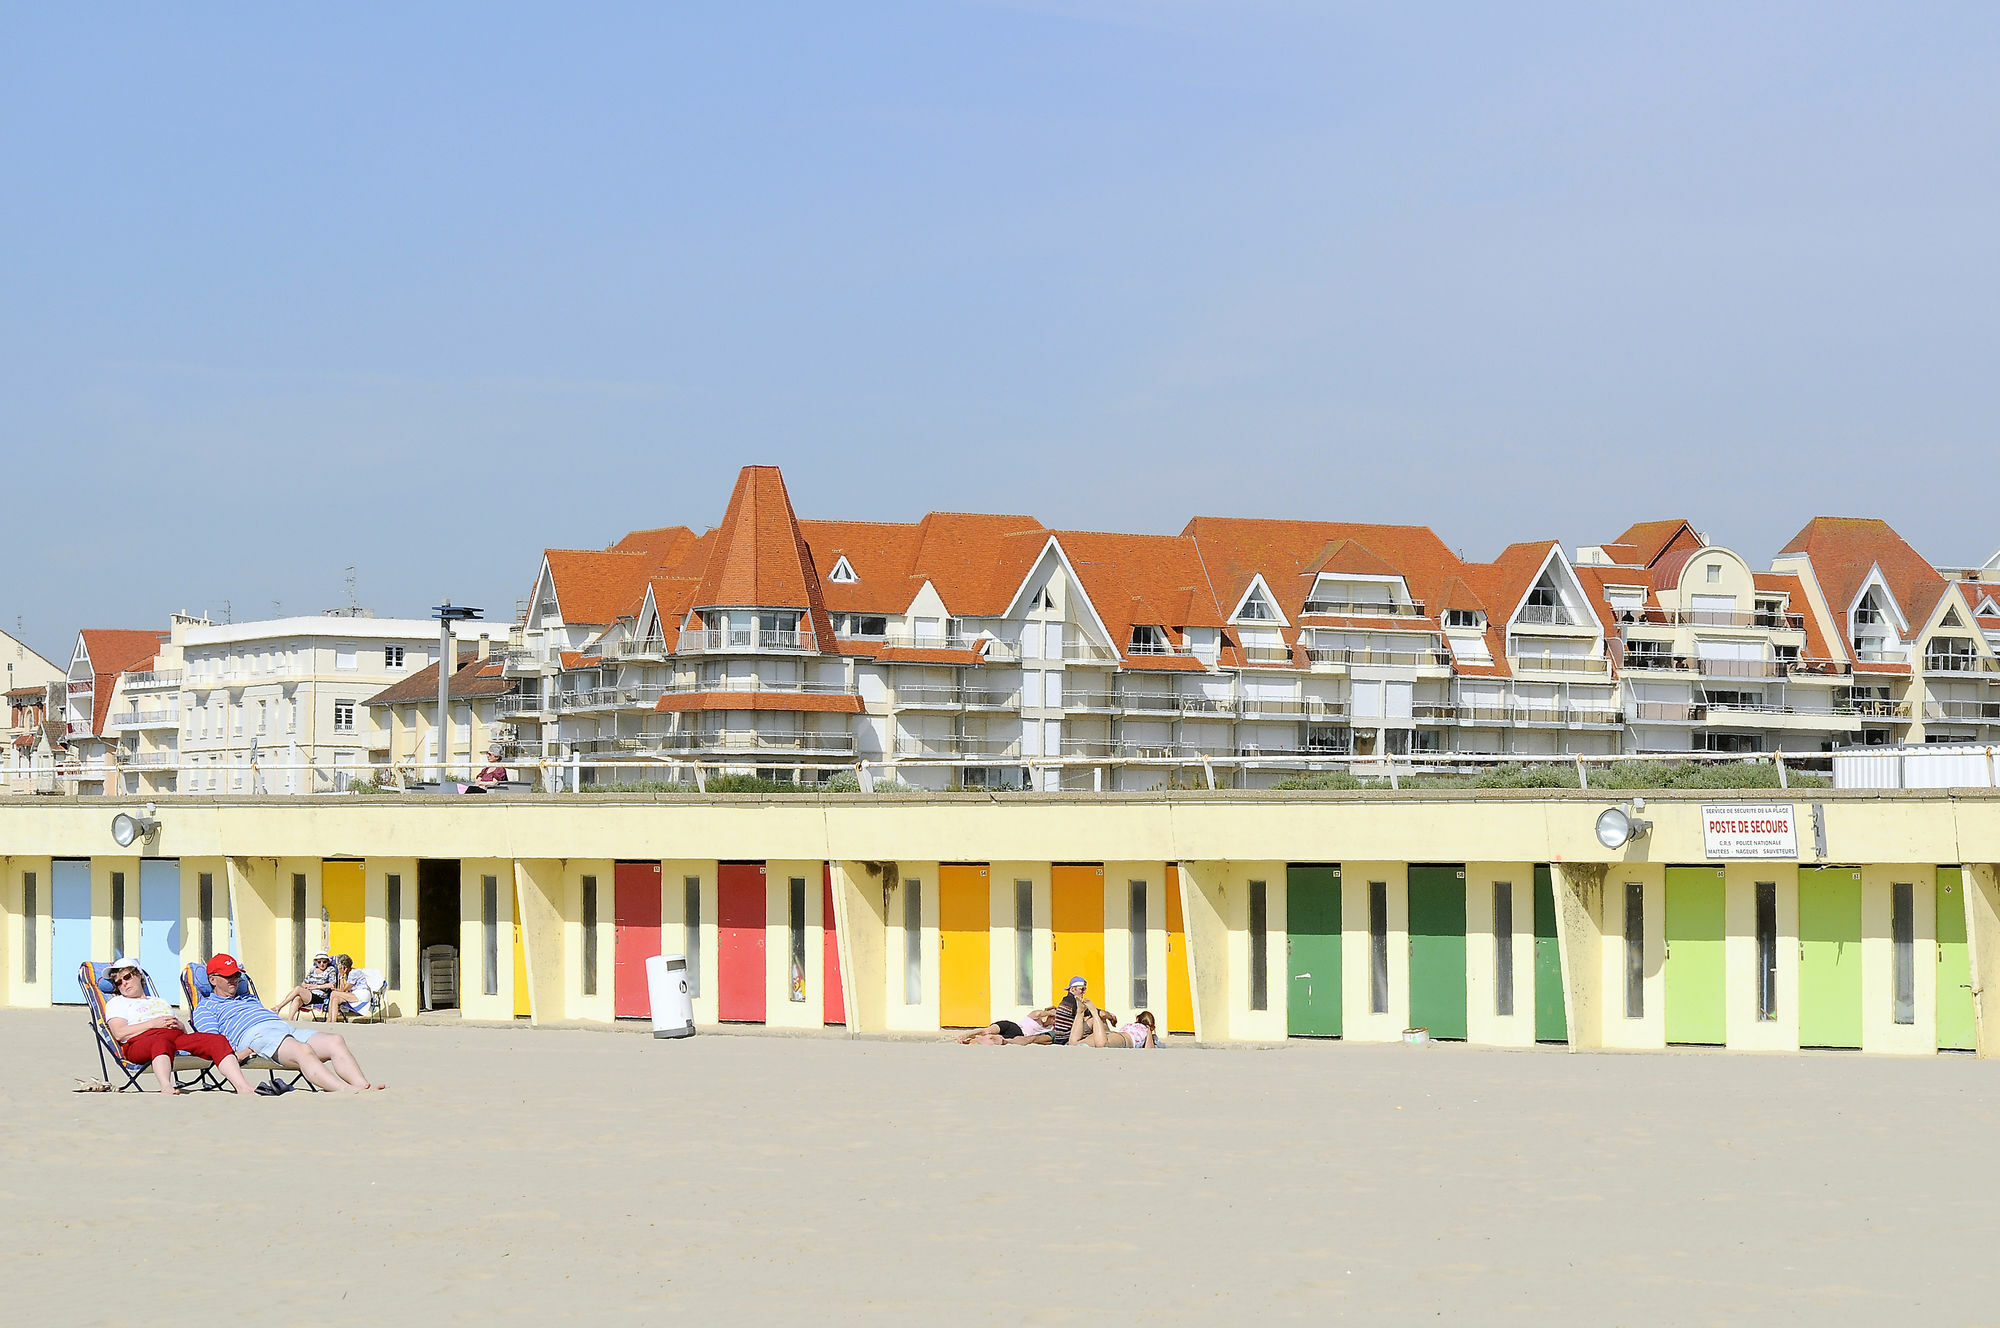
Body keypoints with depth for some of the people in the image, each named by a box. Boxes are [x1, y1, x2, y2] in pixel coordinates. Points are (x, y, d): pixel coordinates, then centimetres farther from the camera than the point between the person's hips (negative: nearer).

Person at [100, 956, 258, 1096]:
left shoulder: (160, 1001, 39)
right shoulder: (116, 1003, 25)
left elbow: (185, 1032, 30)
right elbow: (119, 1033, 4)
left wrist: (179, 1025, 5)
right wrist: (154, 1023, -4)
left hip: (176, 1037, 5)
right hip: (140, 1043, -5)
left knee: (218, 1040, -23)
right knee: (162, 1042, -45)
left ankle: (243, 1088, -44)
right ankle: (166, 1088, -72)